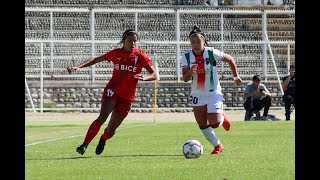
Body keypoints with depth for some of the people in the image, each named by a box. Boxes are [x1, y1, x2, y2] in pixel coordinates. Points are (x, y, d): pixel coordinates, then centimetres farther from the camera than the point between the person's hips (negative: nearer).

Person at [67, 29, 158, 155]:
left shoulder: (140, 56, -3)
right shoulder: (116, 53, 1)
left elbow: (154, 75, -7)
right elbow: (96, 59, 9)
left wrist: (144, 78, -29)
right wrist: (78, 67, -2)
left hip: (127, 97, 1)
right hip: (112, 90, -1)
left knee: (111, 129, 6)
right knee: (102, 116, -26)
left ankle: (102, 140, 41)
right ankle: (84, 145, -25)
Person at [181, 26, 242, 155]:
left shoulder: (212, 53, -14)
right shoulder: (187, 56, -7)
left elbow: (230, 59, 2)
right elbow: (185, 78, -10)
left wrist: (236, 76, 9)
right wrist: (191, 72, -32)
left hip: (213, 93, -3)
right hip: (197, 95, 3)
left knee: (214, 124, -14)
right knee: (203, 125, 2)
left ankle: (222, 118, 22)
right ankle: (218, 146, 22)